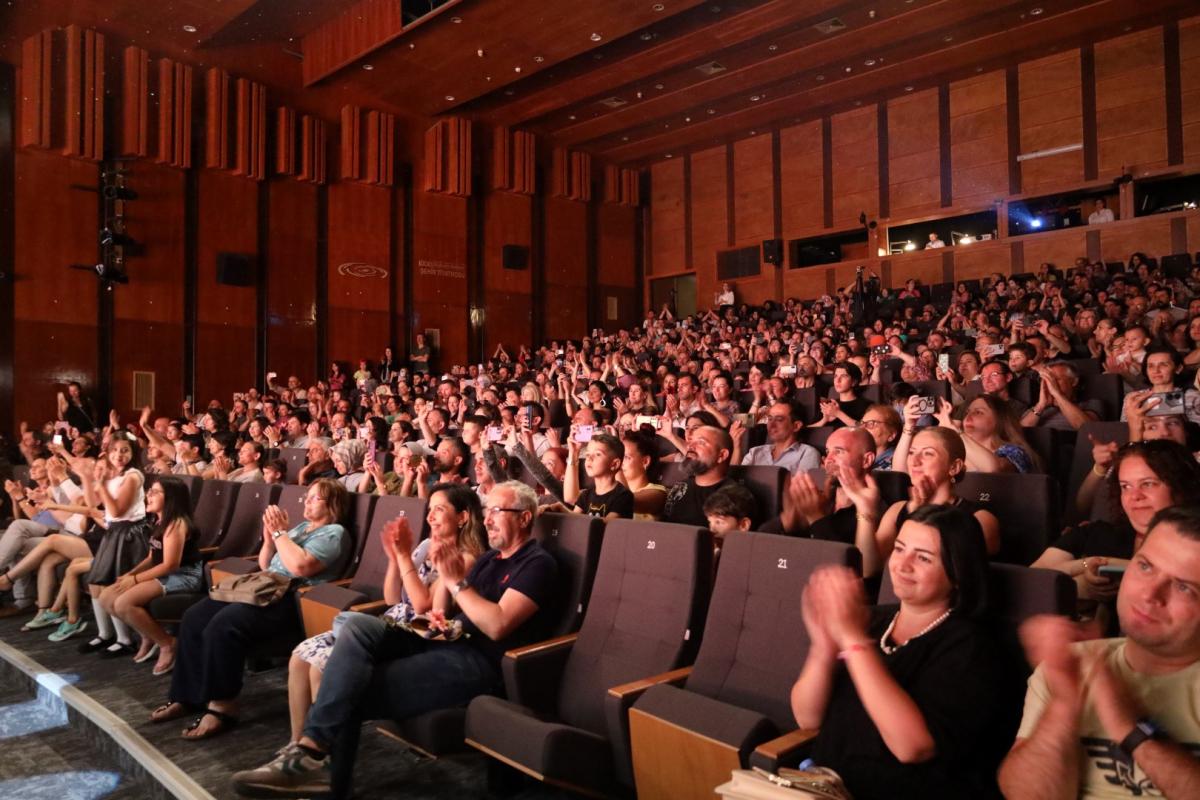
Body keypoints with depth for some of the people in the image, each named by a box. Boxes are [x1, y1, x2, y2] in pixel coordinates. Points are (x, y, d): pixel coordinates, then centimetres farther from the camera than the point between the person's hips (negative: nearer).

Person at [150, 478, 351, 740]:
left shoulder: (334, 533, -4)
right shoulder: (302, 527, 24)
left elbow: (301, 566, -22)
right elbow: (264, 566, 24)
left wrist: (279, 532, -11)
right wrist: (269, 538, 5)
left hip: (291, 600, -10)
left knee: (223, 625, -30)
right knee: (194, 618, -3)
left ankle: (221, 705, -19)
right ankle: (186, 696, 2)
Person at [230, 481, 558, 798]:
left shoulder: (537, 564, -6)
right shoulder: (489, 558, 22)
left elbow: (497, 626, -21)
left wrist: (458, 582, -14)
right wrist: (446, 575, 4)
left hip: (479, 660, -8)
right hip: (446, 641, 9)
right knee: (358, 626, -16)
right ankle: (313, 747, -22)